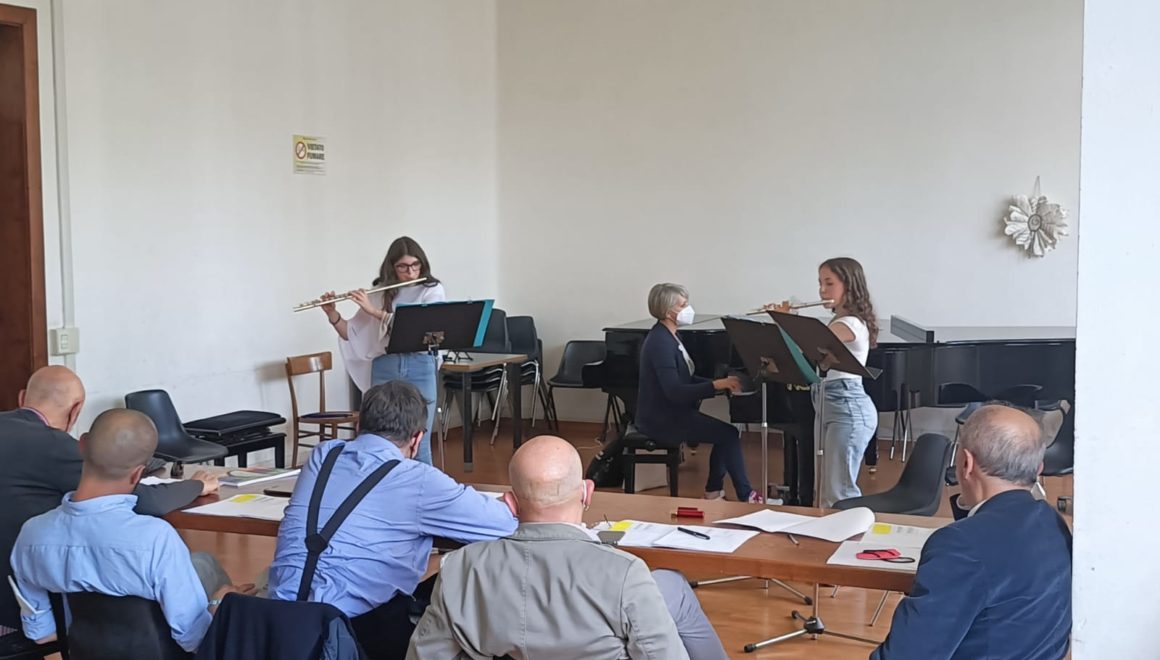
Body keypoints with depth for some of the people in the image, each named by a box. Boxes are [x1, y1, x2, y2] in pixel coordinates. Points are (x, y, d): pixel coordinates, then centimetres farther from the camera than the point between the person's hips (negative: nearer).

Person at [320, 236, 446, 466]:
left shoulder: (432, 291, 1)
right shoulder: (380, 294, 9)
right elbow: (351, 334, 12)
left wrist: (374, 311, -18)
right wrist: (332, 314, -6)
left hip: (419, 369, -2)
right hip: (384, 369, 2)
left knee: (418, 444, 0)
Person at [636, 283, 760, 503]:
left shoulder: (668, 337, 11)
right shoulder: (660, 342, -21)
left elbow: (687, 379, 12)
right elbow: (675, 391, -28)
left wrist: (723, 384, -1)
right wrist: (716, 385, -29)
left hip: (670, 413, 10)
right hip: (662, 420, -10)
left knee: (726, 433, 5)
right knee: (729, 434, -12)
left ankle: (713, 492, 12)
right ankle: (745, 496, -4)